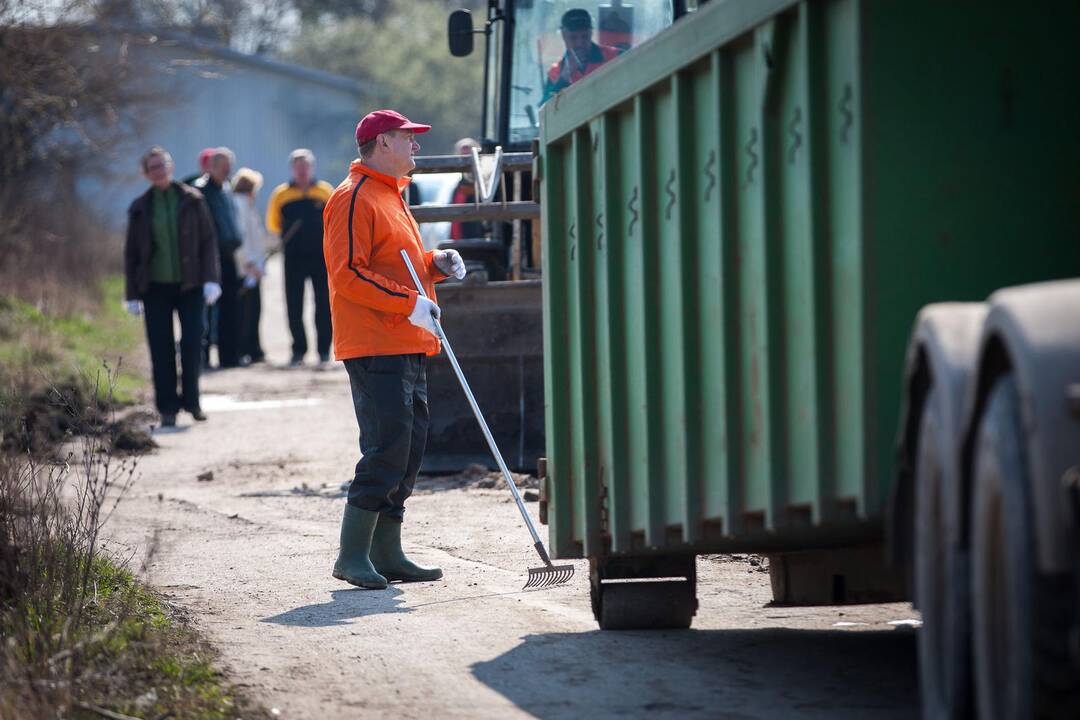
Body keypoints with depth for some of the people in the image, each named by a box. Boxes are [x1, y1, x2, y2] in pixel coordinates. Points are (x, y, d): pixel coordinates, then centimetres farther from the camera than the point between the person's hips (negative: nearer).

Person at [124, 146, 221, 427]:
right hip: (156, 287, 1)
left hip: (190, 285, 0)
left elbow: (208, 240, 3)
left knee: (192, 341, -3)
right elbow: (131, 253, 7)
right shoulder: (140, 208, 4)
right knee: (161, 348, -1)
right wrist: (132, 295, 3)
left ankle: (191, 400, 12)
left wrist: (210, 279, -7)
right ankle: (167, 408, 5)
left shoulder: (192, 200, 3)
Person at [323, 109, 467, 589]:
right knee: (386, 450, -13)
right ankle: (352, 555, -10)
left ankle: (387, 553, 15)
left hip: (407, 348, 10)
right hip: (375, 348, -10)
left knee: (409, 449, 10)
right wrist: (408, 303, -21)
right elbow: (347, 273, -19)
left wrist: (435, 263, 11)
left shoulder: (391, 197, 22)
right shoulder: (355, 198, -11)